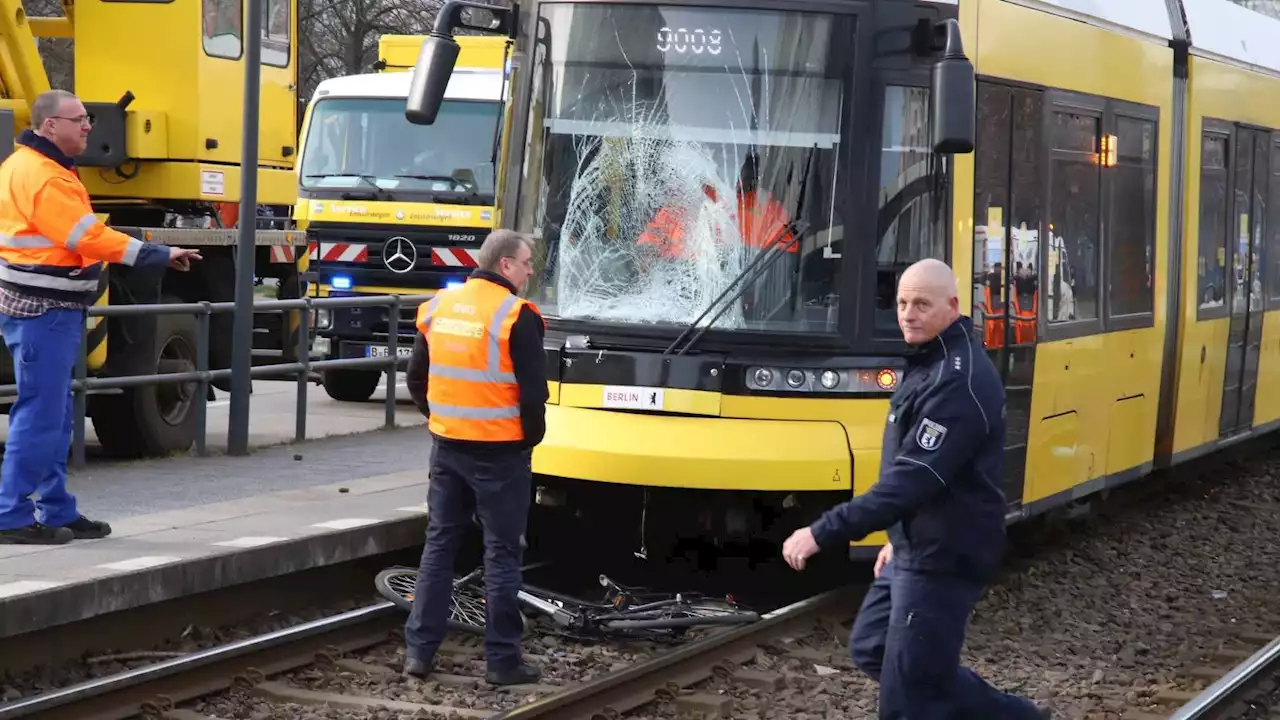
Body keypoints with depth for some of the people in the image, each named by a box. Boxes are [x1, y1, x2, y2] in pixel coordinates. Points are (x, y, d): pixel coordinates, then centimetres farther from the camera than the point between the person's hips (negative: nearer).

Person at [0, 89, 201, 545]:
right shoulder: (42, 177, -18)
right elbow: (89, 237, -22)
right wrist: (158, 255, -19)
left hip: (51, 310, 11)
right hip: (42, 310, -11)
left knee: (54, 417, 14)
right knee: (39, 416, -8)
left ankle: (58, 512, 20)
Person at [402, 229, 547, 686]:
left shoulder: (439, 307, 5)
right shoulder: (516, 315, -15)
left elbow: (416, 379, 11)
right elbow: (533, 390, -16)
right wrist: (532, 435, 1)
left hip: (447, 447, 6)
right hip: (500, 453, -6)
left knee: (439, 545, 13)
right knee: (502, 554, 2)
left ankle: (419, 650, 12)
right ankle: (502, 660, 5)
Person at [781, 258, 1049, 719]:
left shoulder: (957, 381, -25)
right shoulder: (931, 363, 10)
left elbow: (912, 481, -32)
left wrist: (822, 534, -33)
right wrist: (900, 537, 24)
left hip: (943, 559, -11)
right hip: (915, 549, 11)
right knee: (871, 650, 22)